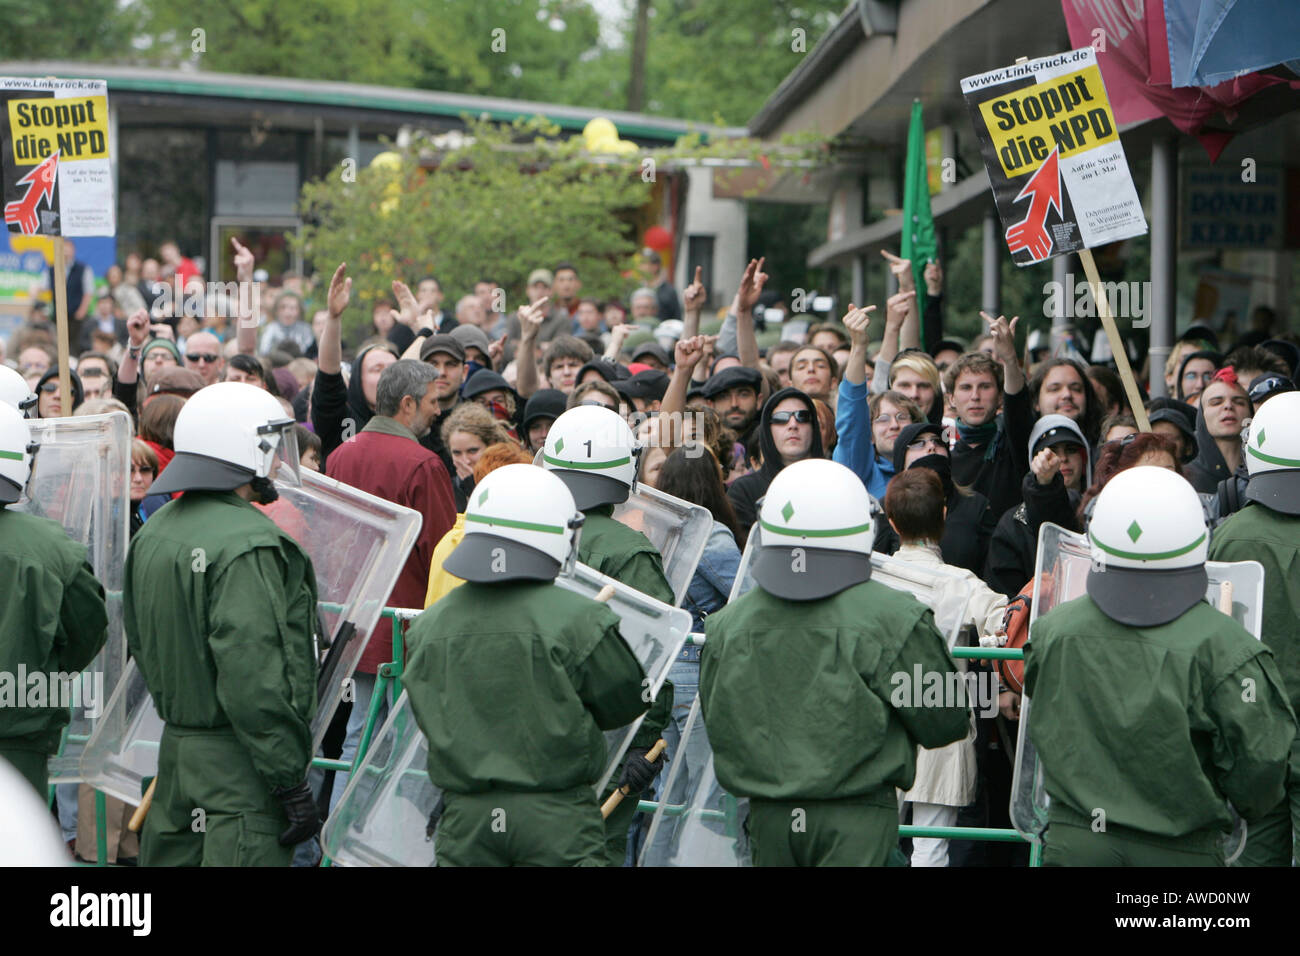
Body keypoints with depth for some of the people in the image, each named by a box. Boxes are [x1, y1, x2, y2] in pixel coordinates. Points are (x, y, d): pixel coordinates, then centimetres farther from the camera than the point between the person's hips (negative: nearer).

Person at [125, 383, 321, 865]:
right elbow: (254, 674, -23)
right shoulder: (247, 545, -18)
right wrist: (291, 780, -18)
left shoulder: (154, 532, 10)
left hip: (175, 750, 10)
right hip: (238, 768, -9)